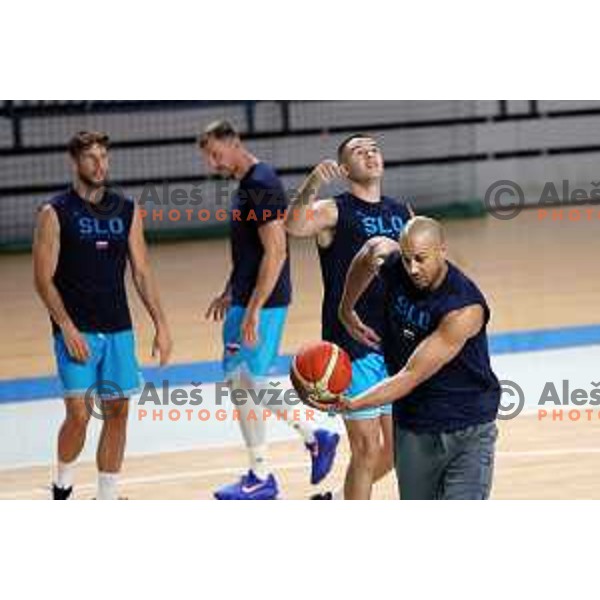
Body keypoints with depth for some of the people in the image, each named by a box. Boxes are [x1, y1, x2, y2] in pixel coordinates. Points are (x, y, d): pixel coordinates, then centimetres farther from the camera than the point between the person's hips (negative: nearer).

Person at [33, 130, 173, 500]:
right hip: (76, 331, -4)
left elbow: (142, 272, 11)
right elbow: (43, 278, -7)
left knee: (117, 412, 4)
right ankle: (63, 486, 15)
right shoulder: (55, 214, -5)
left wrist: (161, 325, 4)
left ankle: (107, 499, 12)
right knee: (79, 414, -10)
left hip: (118, 330, 4)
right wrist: (67, 327, -16)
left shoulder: (127, 211, 8)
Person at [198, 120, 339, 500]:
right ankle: (315, 438, 22)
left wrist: (253, 309, -24)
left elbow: (275, 252, -23)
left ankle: (261, 479, 7)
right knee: (241, 380, 13)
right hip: (246, 300, 10)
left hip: (263, 304, -10)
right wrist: (230, 294, 24)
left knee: (249, 383, -3)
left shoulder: (262, 185, -18)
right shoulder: (247, 185, 13)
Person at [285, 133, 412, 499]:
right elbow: (295, 226, -28)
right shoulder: (334, 212, -6)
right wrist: (312, 186, -45)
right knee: (366, 447, -5)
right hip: (354, 346, -6)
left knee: (396, 447, 12)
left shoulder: (402, 213, 12)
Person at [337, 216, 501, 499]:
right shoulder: (391, 265, -9)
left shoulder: (465, 308, -27)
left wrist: (349, 404, -34)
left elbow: (412, 376, -29)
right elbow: (373, 247, 18)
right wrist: (346, 311, 26)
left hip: (467, 432, -6)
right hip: (412, 429, 6)